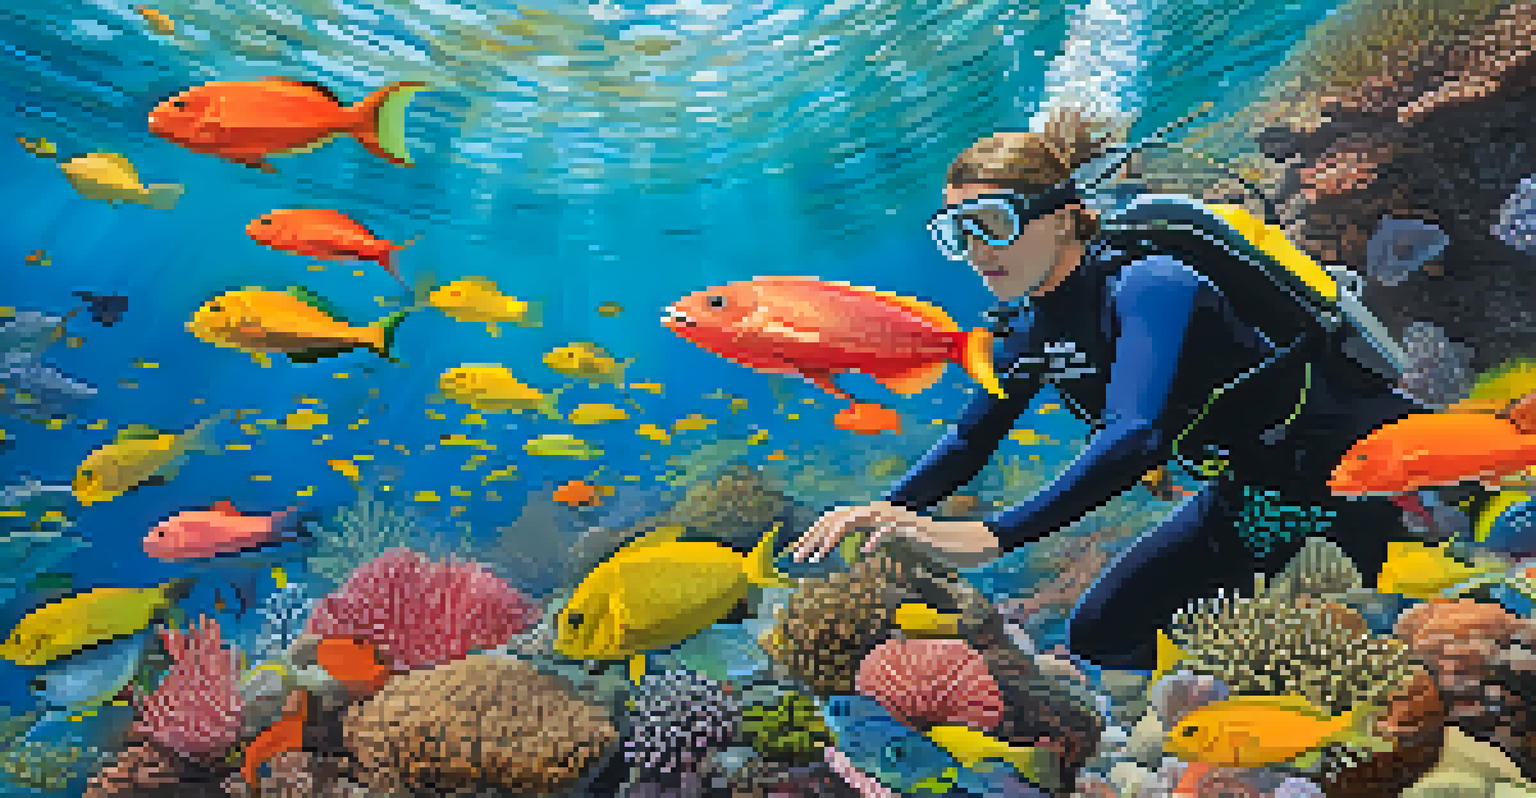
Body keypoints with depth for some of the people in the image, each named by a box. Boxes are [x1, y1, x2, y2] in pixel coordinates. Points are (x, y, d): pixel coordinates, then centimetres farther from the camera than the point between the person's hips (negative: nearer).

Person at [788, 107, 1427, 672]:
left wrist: (994, 535, -52)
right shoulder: (1028, 327, -7)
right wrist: (888, 510, -14)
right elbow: (971, 439, 3)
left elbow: (1135, 437, -45)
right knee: (1101, 635, 5)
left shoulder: (1146, 285, -30)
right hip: (1249, 498, 7)